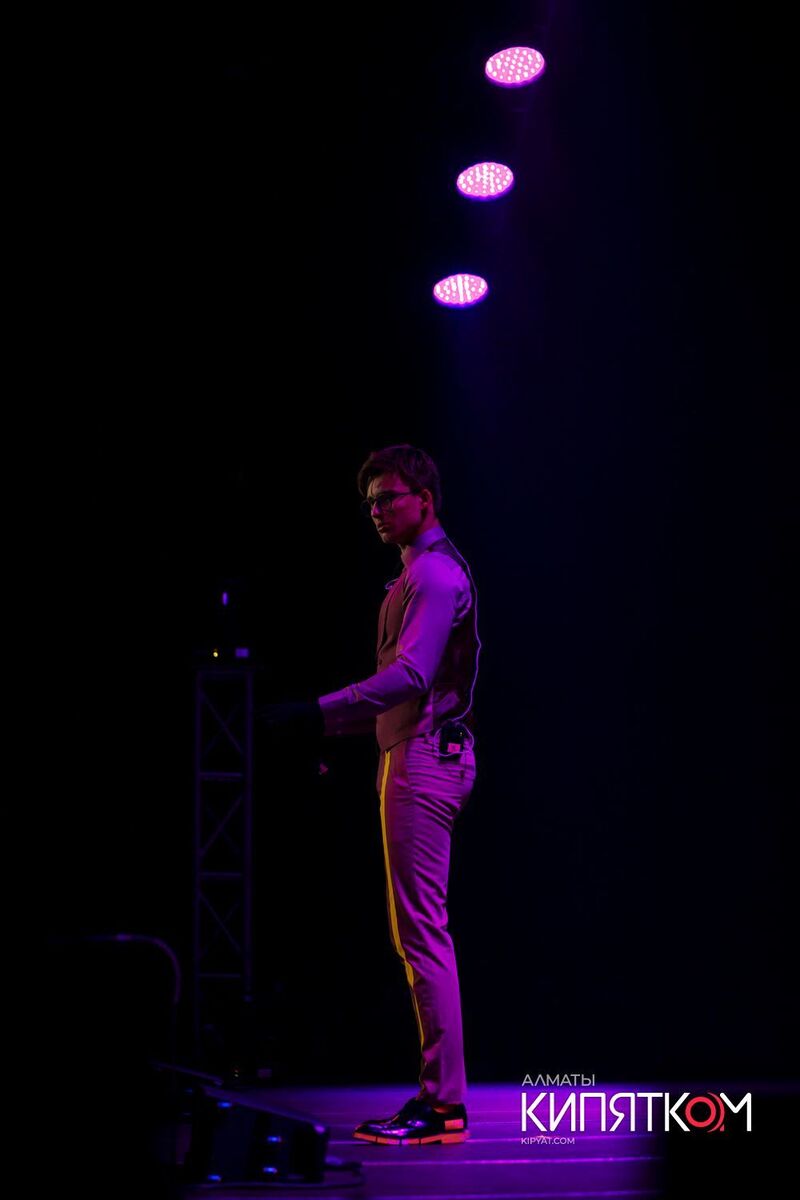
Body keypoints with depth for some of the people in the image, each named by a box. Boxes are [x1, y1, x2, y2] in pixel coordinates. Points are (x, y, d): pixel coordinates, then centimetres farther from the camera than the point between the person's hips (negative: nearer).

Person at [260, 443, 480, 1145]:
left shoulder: (435, 572, -11)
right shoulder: (422, 572, 22)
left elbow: (408, 676, -23)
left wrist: (314, 713, -28)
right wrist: (338, 733, 21)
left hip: (423, 761, -11)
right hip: (417, 756, 11)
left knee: (421, 929, -11)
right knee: (419, 930, 11)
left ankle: (444, 1103, -7)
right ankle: (439, 1094, 16)